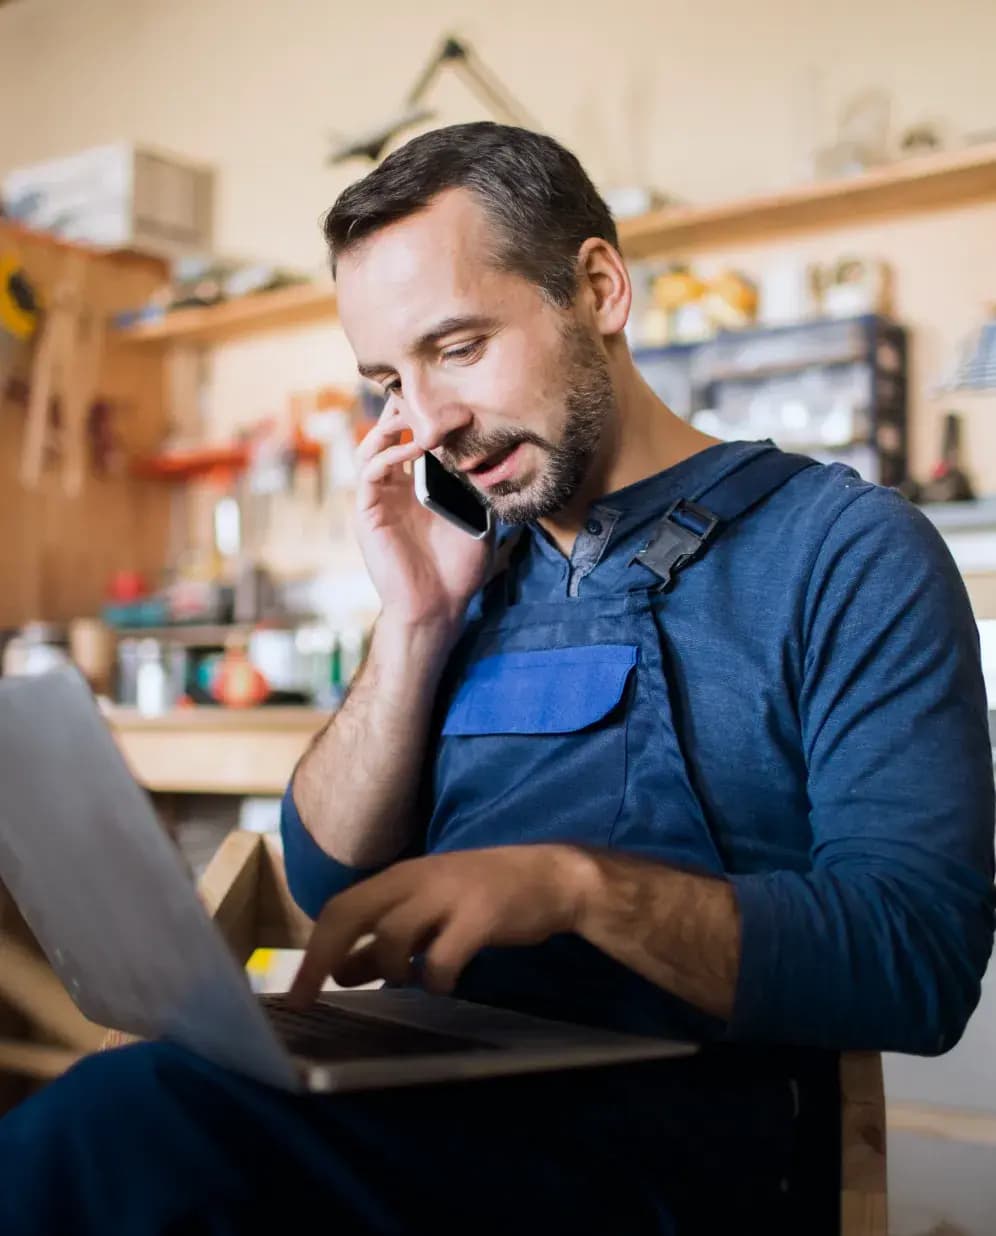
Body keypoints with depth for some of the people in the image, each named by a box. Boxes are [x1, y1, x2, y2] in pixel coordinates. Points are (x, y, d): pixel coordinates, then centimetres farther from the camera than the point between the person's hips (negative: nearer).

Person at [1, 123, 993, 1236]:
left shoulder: (846, 548, -2)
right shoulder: (471, 567, 16)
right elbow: (331, 884, 12)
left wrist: (577, 882, -25)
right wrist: (414, 625, 1)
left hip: (664, 1144, -5)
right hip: (418, 1108, 5)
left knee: (129, 1123, -29)